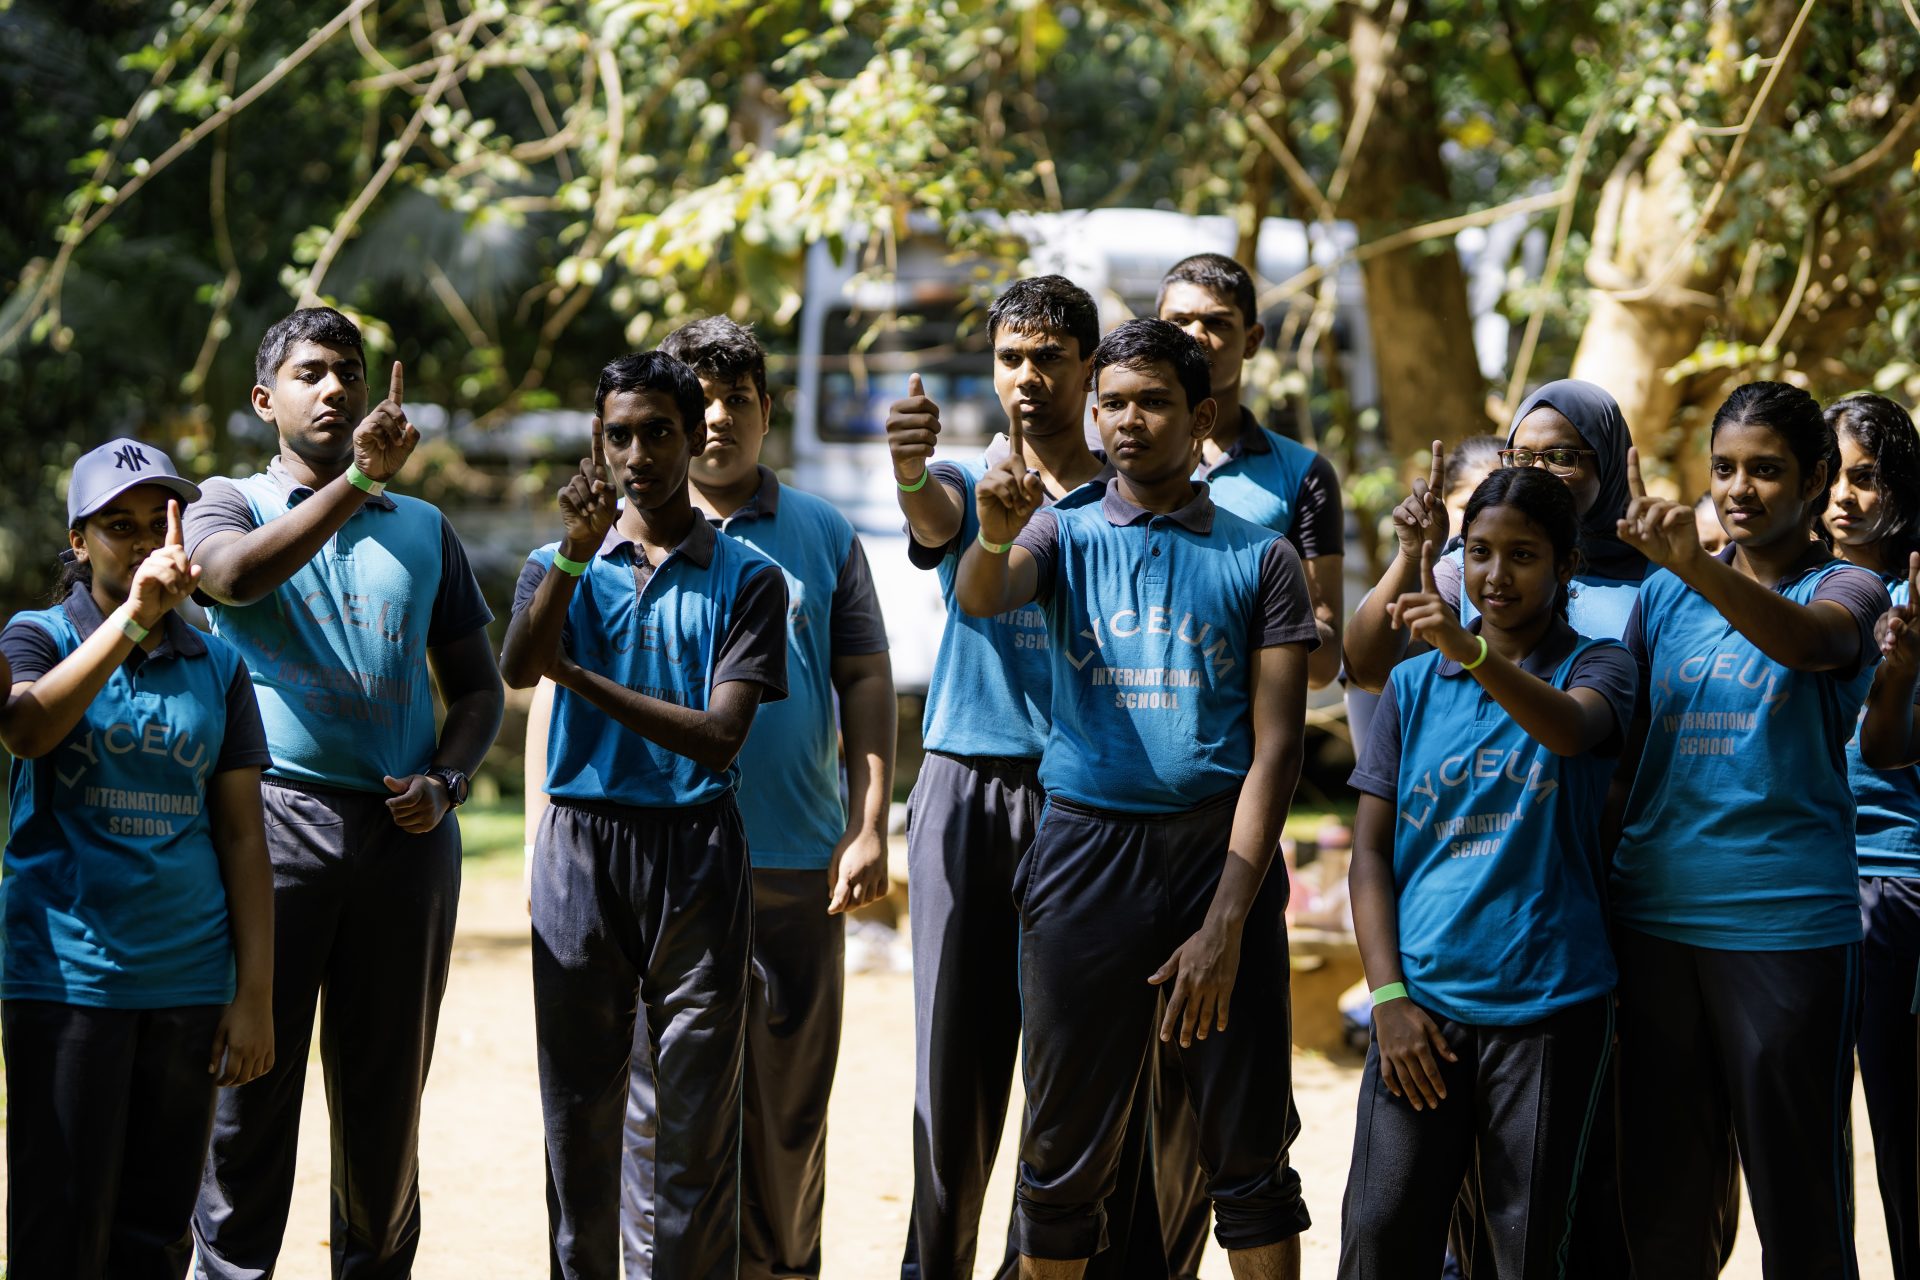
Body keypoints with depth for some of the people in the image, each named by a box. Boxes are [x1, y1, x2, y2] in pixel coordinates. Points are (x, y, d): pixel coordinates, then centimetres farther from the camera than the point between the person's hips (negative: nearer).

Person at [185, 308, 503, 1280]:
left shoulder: (423, 530, 18)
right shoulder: (230, 505, 8)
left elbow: (477, 688, 19)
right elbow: (234, 573, -18)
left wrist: (446, 784, -1)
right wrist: (356, 481, -23)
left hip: (404, 834, 3)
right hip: (274, 823, -3)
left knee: (387, 1093, 7)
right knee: (252, 1075, -4)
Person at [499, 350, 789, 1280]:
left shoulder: (745, 578, 3)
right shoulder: (561, 566, 10)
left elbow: (720, 736, -8)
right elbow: (517, 669, -11)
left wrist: (579, 676, -16)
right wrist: (576, 550, -24)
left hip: (695, 853, -1)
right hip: (581, 845, 2)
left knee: (700, 1116, -1)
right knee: (579, 1107, 5)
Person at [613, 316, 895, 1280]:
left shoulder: (823, 536, 12)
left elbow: (866, 681, 10)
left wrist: (869, 826, 1)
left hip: (800, 867, 2)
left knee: (790, 1101, 7)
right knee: (662, 1098, -2)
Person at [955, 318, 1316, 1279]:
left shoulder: (1258, 558, 5)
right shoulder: (1064, 533, 9)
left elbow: (1275, 747, -1)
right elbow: (980, 599, -15)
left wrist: (1225, 923, -11)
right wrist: (994, 538, -40)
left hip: (1221, 850, -1)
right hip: (1086, 848, 1)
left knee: (1249, 1153, 2)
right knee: (1065, 1153, 5)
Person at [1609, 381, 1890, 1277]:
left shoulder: (1846, 590, 0)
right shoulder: (1665, 596, 13)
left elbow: (1806, 640, -23)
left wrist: (1694, 565, -39)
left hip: (1787, 924, -4)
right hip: (1655, 914, 4)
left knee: (1798, 1199, 0)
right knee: (1660, 1195, 8)